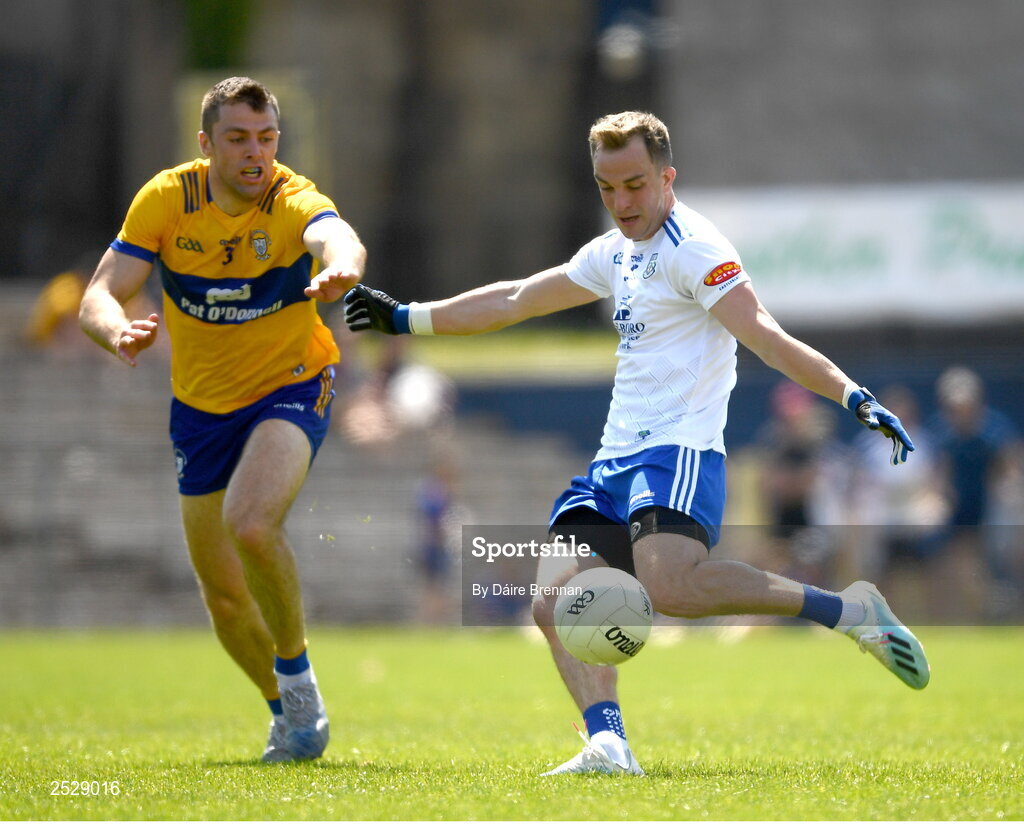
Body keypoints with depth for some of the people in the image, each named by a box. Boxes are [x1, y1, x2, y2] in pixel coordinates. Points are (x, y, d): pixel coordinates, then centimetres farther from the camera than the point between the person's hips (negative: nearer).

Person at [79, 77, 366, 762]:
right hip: (201, 404, 4)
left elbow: (341, 242, -44)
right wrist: (119, 332, -39)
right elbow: (100, 296, -15)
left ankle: (296, 670, -8)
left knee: (251, 523, -31)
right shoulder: (166, 199, -12)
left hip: (290, 387, -4)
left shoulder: (295, 202, -21)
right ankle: (288, 710, 33)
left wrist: (340, 269, -69)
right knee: (222, 592, 8)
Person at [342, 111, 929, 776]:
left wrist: (854, 397, -31)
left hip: (680, 449, -8)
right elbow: (513, 301, 32)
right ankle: (608, 743, -24)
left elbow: (765, 336, -17)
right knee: (557, 597, -12)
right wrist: (407, 319, 35)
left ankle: (848, 609, -21)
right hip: (616, 459, 8)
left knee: (669, 583, -32)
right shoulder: (616, 253, 20)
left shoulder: (691, 247, -7)